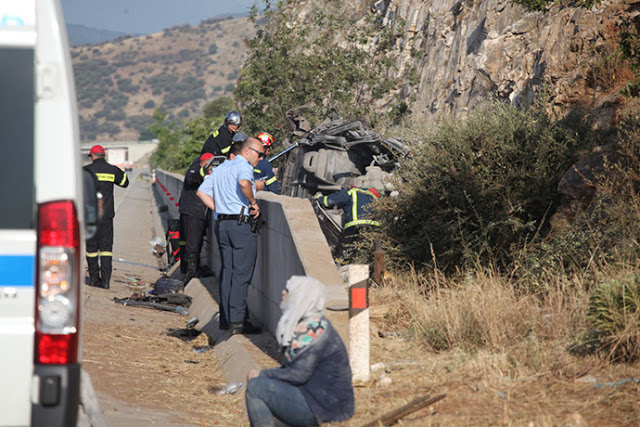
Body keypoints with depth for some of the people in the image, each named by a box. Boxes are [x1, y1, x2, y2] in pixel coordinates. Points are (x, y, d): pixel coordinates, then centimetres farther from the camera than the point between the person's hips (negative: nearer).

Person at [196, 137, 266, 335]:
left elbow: (202, 192, 18)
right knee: (241, 274, -6)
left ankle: (226, 319, 13)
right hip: (242, 224, -8)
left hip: (222, 224, 8)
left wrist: (219, 210, 15)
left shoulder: (220, 168, 19)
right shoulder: (244, 166, -7)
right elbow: (244, 183, -30)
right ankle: (237, 322, -9)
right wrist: (253, 202, -15)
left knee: (227, 272, 12)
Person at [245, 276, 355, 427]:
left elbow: (298, 375, -22)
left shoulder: (310, 330, -21)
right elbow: (294, 366, 17)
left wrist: (262, 374, -9)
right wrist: (263, 375, 5)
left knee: (255, 387, -13)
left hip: (322, 407, -11)